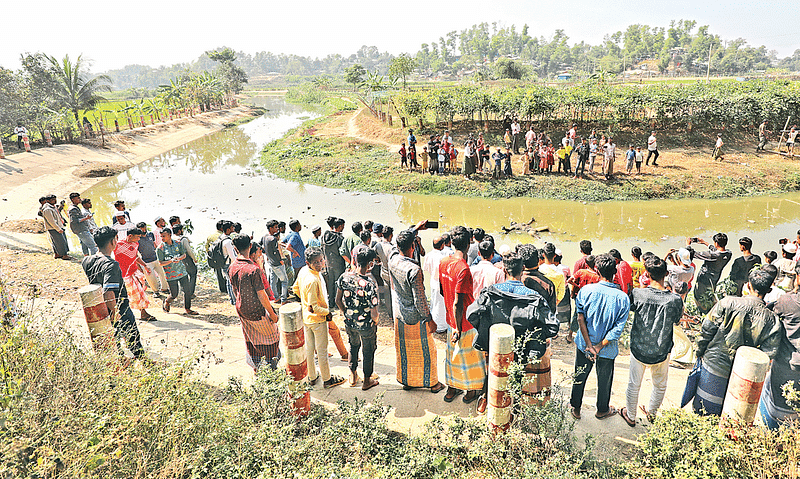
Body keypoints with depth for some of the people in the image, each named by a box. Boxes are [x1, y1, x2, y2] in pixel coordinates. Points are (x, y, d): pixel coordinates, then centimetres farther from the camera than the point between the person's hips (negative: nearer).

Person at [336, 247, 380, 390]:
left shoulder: (344, 277, -15)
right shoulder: (370, 284, -31)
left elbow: (338, 300, -3)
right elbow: (374, 314, -27)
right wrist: (375, 321, -3)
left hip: (349, 323, 5)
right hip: (366, 326, -4)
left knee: (353, 346, 30)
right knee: (368, 351, 20)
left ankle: (353, 376, 48)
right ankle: (367, 380, 40)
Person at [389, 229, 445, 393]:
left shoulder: (393, 260, -10)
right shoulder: (414, 270, -29)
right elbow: (419, 300, -25)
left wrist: (416, 229, 19)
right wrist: (429, 319, -12)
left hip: (399, 315, 6)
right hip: (415, 318, -6)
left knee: (403, 349, 21)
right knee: (425, 350, 13)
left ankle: (406, 381, 36)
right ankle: (432, 383, 29)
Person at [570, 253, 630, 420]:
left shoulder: (586, 290, -17)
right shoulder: (623, 298, -16)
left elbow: (581, 319, -17)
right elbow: (618, 329, -17)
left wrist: (589, 345, -14)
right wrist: (599, 347, -14)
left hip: (584, 344, 0)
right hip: (607, 349, 0)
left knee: (580, 376, 19)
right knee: (604, 379, 22)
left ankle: (576, 408, 37)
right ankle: (602, 410, 43)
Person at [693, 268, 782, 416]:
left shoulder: (728, 302, -12)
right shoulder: (772, 320, -7)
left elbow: (707, 330, -9)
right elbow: (769, 352, -9)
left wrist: (700, 352, 4)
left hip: (714, 364, -1)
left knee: (703, 409, 14)